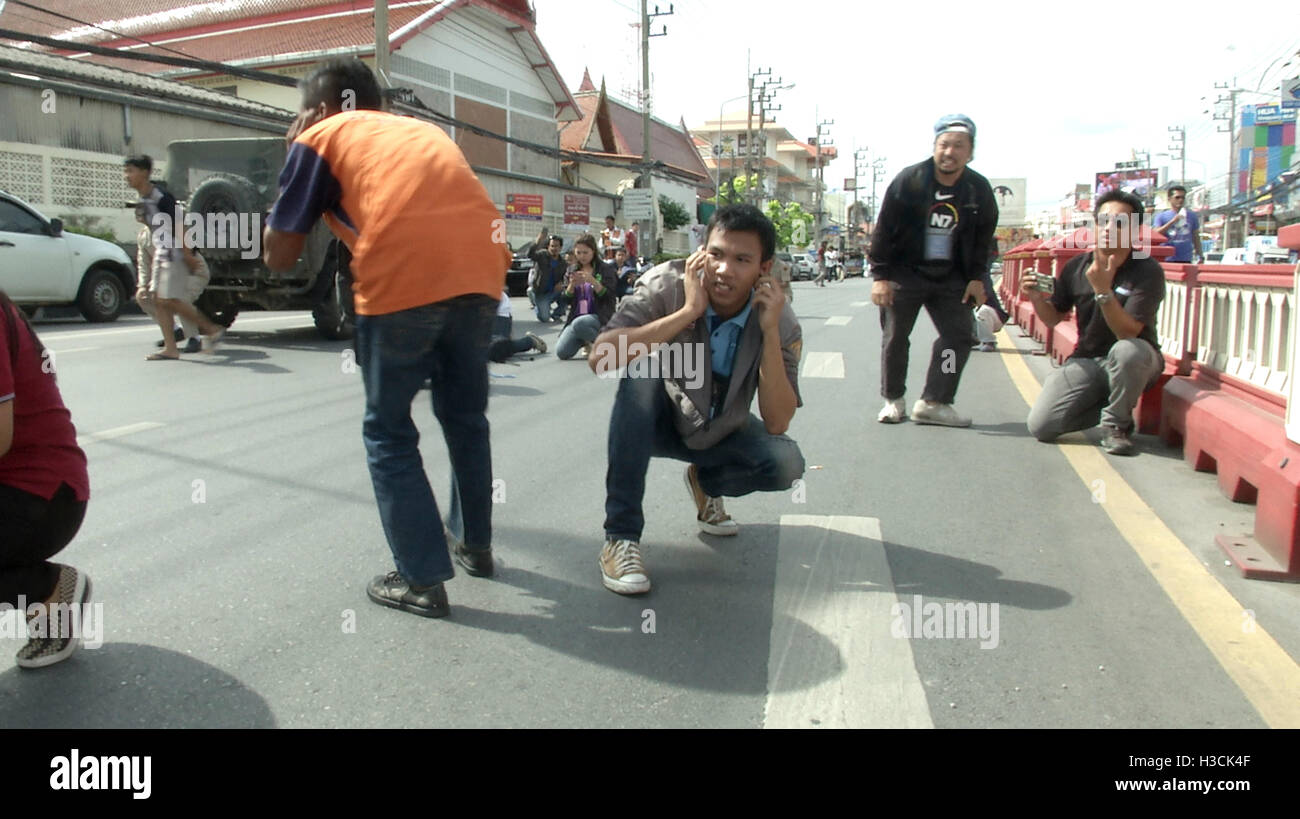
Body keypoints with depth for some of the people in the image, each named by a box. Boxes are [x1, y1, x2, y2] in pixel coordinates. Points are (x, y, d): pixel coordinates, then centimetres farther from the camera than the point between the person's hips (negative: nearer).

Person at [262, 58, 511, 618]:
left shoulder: (320, 138, 17)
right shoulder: (424, 130, 32)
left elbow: (278, 256, 17)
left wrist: (296, 157, 27)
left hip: (401, 282, -5)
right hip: (482, 272, 5)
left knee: (389, 433, 11)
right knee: (465, 416, 23)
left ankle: (424, 579, 11)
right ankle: (475, 543, 36)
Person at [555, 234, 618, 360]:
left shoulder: (606, 269, -1)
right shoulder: (572, 271, 12)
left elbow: (609, 296, -10)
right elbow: (566, 300, 6)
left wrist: (593, 281, -25)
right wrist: (572, 285, -14)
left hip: (599, 317, -5)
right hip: (576, 318, 5)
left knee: (579, 324, -38)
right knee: (561, 352, -16)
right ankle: (586, 340, 15)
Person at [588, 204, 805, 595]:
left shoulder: (781, 321, -18)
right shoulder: (667, 285, -24)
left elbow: (776, 423, -24)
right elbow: (600, 358, -38)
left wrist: (770, 331, -32)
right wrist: (688, 312, -38)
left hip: (721, 431, 2)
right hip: (658, 421, -2)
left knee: (787, 464, -25)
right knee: (639, 371, -34)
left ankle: (706, 482, 11)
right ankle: (620, 536, -26)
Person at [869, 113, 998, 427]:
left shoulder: (979, 190, -1)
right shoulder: (909, 181, -11)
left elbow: (983, 239, 10)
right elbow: (884, 230, -9)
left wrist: (976, 278, 2)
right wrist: (880, 276, -13)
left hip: (951, 278, 3)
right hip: (905, 273, -3)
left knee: (960, 335, -4)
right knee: (894, 337, 1)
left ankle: (933, 402, 2)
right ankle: (893, 400, 18)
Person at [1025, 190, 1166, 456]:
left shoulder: (1148, 272, -15)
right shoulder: (1076, 267, -2)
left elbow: (1128, 333, -26)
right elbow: (1053, 318, 9)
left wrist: (1103, 291, -39)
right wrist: (1037, 298, -12)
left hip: (1136, 362, -3)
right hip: (1087, 361, 3)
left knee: (1127, 351, -41)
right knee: (1040, 426, -15)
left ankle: (1117, 424, -12)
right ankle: (1105, 406, 14)